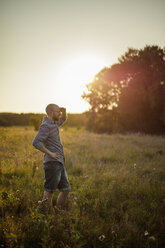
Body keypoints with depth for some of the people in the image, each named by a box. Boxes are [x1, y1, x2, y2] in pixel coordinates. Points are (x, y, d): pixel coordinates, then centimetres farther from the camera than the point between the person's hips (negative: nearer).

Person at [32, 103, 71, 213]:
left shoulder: (53, 123, 17)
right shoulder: (46, 126, -11)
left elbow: (63, 119, 38)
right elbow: (36, 142, -22)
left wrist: (64, 111, 17)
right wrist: (50, 153, -19)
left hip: (59, 163, 10)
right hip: (52, 163, -10)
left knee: (66, 189, 13)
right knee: (49, 191, -5)